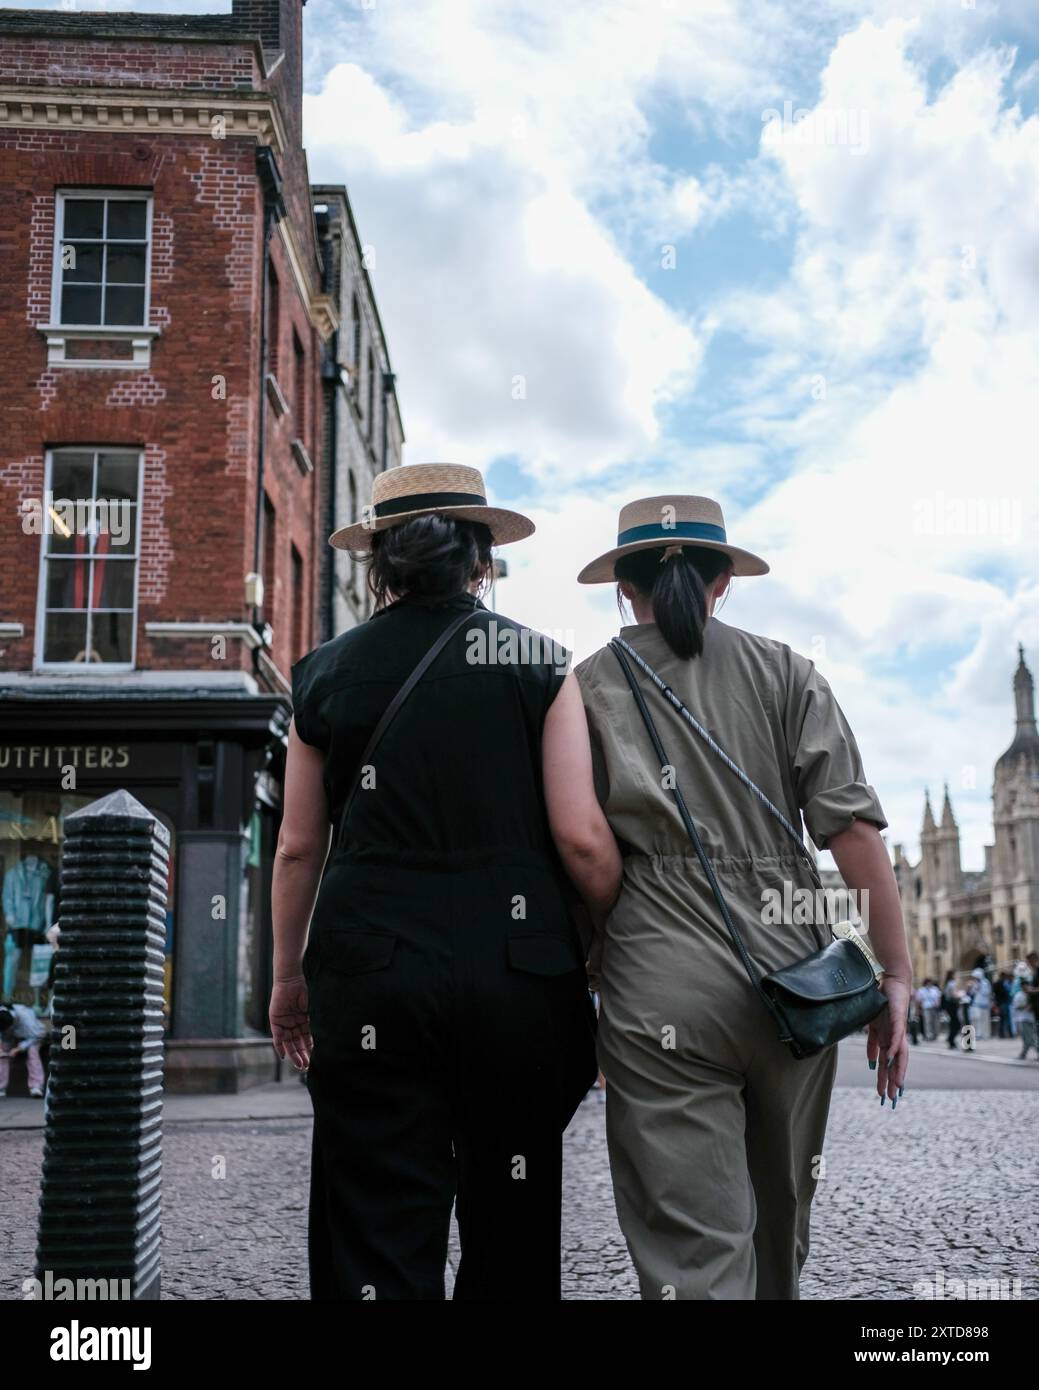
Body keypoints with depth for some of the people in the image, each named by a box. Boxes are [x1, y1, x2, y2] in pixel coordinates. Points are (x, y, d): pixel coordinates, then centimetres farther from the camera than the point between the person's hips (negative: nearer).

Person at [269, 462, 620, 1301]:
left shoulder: (327, 674, 5)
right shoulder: (539, 663, 0)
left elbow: (299, 846, 8)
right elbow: (584, 837, -6)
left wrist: (289, 976, 19)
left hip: (369, 977, 1)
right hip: (516, 970, 0)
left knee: (378, 1234, 6)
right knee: (511, 1229, 13)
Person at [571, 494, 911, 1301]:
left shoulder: (586, 690, 5)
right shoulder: (784, 673, 6)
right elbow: (852, 826, -2)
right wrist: (895, 976, 1)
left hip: (660, 989, -2)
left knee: (693, 1249, 1)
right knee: (780, 1227, 22)